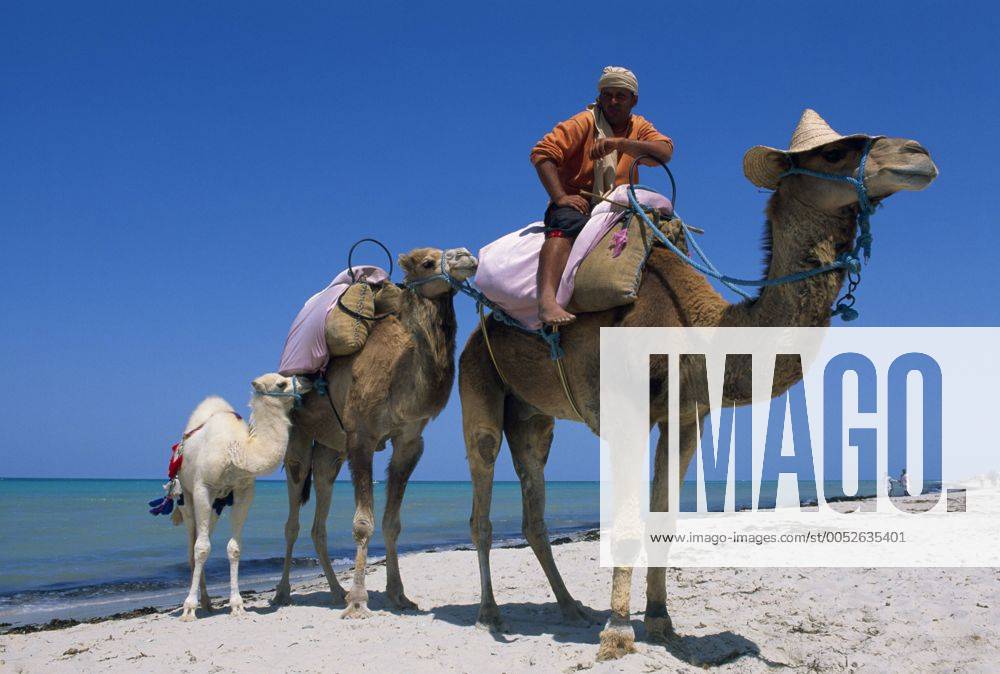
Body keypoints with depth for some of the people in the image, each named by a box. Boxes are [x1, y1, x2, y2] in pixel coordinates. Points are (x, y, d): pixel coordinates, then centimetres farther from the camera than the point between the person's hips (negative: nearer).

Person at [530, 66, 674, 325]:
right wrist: (560, 197, -24)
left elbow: (665, 152, -7)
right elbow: (542, 152, -10)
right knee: (568, 223, -38)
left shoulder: (639, 127, 14)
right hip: (577, 204, -5)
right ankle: (547, 299, -57)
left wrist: (619, 142, -20)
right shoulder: (584, 123, 2)